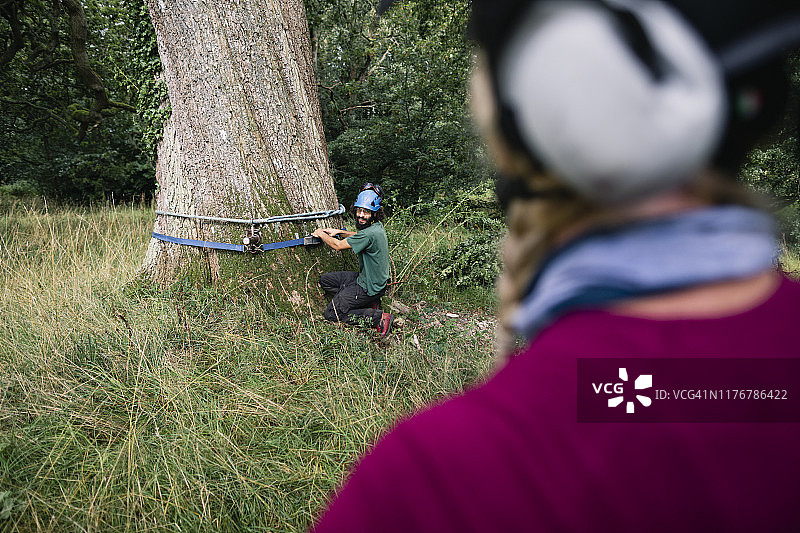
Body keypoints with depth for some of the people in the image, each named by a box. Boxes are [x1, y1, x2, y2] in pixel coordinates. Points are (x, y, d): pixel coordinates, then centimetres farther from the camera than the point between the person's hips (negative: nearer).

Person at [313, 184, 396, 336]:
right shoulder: (377, 225, 0)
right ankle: (369, 303, 10)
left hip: (368, 287, -10)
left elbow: (338, 246, -18)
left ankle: (379, 318, -7)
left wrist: (321, 234, -1)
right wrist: (339, 232, 14)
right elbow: (359, 236, 26)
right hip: (363, 277, 10)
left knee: (331, 314, -6)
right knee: (325, 280, 17)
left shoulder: (371, 233, -29)